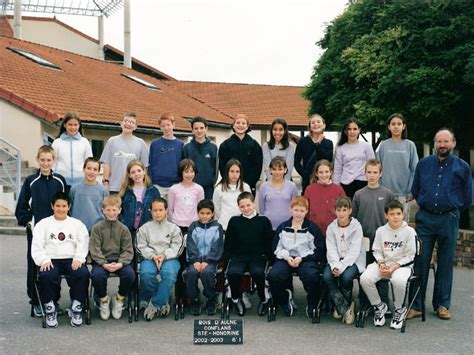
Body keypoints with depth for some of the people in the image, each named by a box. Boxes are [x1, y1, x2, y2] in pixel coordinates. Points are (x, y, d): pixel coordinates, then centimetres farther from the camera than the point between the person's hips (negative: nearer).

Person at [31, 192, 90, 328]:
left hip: (72, 260, 1)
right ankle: (50, 309, -13)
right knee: (45, 276, -35)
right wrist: (44, 260, -14)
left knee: (83, 274, -31)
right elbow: (37, 246, 5)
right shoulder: (43, 224, 15)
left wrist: (78, 259, -12)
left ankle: (76, 309, -14)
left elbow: (83, 244, 7)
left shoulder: (77, 224, 17)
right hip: (51, 261, -1)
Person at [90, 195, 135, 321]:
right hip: (101, 260, -1)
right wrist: (104, 264, -20)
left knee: (130, 274, -28)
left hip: (119, 260, 1)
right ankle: (104, 300, 0)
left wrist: (120, 264, -17)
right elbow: (95, 249, -5)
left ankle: (119, 298, 3)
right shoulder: (97, 228, 2)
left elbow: (128, 250, 1)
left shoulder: (123, 229, 6)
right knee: (96, 275, -32)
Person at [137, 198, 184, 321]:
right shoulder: (145, 228, 15)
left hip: (169, 259, -1)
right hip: (150, 258, 1)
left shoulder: (173, 228, 13)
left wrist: (164, 255, -12)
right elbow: (141, 247, 7)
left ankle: (155, 304, -21)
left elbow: (177, 247, 5)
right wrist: (153, 256, -11)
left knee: (169, 273, -36)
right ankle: (162, 302, -13)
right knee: (146, 273, -34)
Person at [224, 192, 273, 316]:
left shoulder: (263, 221, 9)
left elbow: (269, 242, 9)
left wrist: (267, 257, -5)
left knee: (258, 273, -33)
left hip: (258, 256, -1)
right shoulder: (234, 221, 13)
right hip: (238, 256, 1)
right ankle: (236, 299, -2)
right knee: (232, 272, -30)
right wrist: (228, 257, 2)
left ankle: (264, 300, -7)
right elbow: (228, 242, 14)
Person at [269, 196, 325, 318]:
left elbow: (319, 251, 0)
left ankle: (312, 303, -3)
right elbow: (276, 248, 11)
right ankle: (284, 298, 4)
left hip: (306, 259, -2)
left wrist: (301, 258, -11)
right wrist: (287, 257, -9)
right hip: (286, 259, 2)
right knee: (274, 275, -29)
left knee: (311, 276, -35)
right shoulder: (282, 228, 13)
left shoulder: (312, 228, 5)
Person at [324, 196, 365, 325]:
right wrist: (335, 265, -22)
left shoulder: (356, 226, -5)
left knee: (346, 276, -33)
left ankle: (340, 306, -5)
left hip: (353, 261, -3)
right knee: (327, 275, -27)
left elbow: (354, 250, -13)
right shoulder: (331, 228, 5)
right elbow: (331, 249, -3)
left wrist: (342, 266, -24)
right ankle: (345, 308, -13)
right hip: (336, 260, 3)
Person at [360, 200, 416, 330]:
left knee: (398, 280, -38)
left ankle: (399, 309, -7)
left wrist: (394, 267, -15)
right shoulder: (380, 231, 6)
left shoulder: (409, 231, -4)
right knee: (365, 278, -25)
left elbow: (410, 256, -5)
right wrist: (381, 263, -10)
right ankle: (379, 306, 2)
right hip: (383, 264, 3)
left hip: (402, 264, -3)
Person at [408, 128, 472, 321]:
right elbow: (415, 191, 18)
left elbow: (467, 198, 10)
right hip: (425, 218, 1)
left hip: (449, 220, -1)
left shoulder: (462, 167, 3)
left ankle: (442, 305, 19)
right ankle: (415, 305, 5)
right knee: (420, 262, -1)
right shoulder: (423, 164, 8)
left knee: (446, 264, 8)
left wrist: (451, 209, 12)